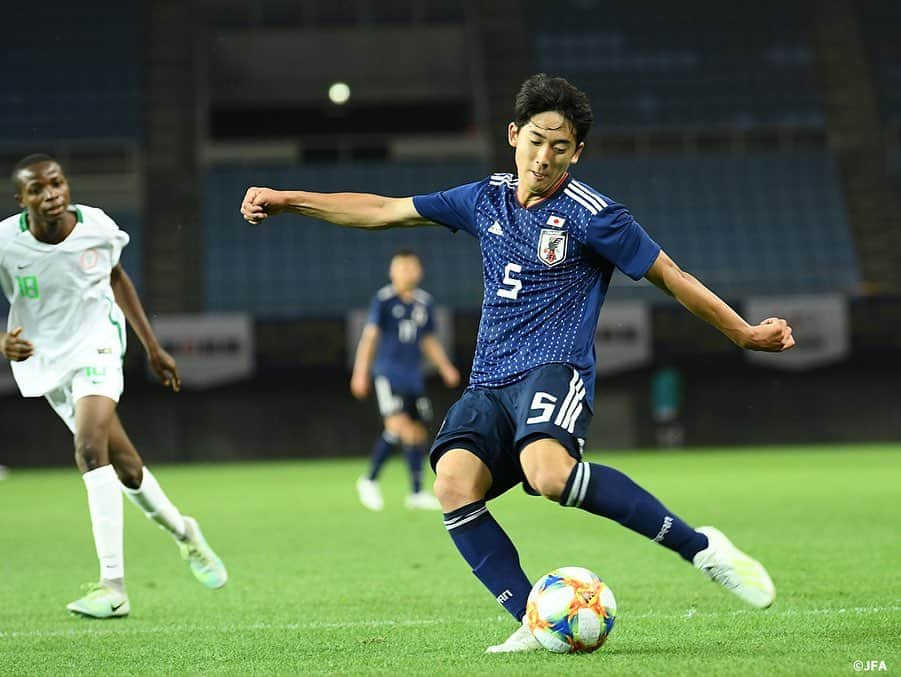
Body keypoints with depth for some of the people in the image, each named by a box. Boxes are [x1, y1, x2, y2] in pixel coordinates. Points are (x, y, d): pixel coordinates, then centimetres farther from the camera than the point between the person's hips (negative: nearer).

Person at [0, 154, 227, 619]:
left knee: (90, 447, -25)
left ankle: (113, 585, -27)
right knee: (123, 462, 7)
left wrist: (153, 348, 15)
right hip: (44, 358, 1)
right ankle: (182, 532, 38)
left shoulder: (98, 227, -12)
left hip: (96, 343, -1)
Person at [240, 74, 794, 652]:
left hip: (554, 370, -6)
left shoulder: (590, 214, -2)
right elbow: (383, 210, 21)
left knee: (548, 470, -37)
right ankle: (539, 625, -22)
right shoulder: (487, 199, 14)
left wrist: (744, 333, 5)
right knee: (454, 482, -24)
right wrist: (286, 201, 21)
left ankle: (700, 547, -23)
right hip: (489, 385, 6)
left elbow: (669, 274, 5)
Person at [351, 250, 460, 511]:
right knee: (397, 425, -19)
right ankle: (370, 481, -5)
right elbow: (370, 336, -7)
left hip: (414, 377, 6)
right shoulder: (383, 300, -4)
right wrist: (361, 373, -14)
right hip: (388, 374, -6)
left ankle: (417, 494, 12)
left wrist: (445, 368, 11)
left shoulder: (424, 302, 11)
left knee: (418, 432, 5)